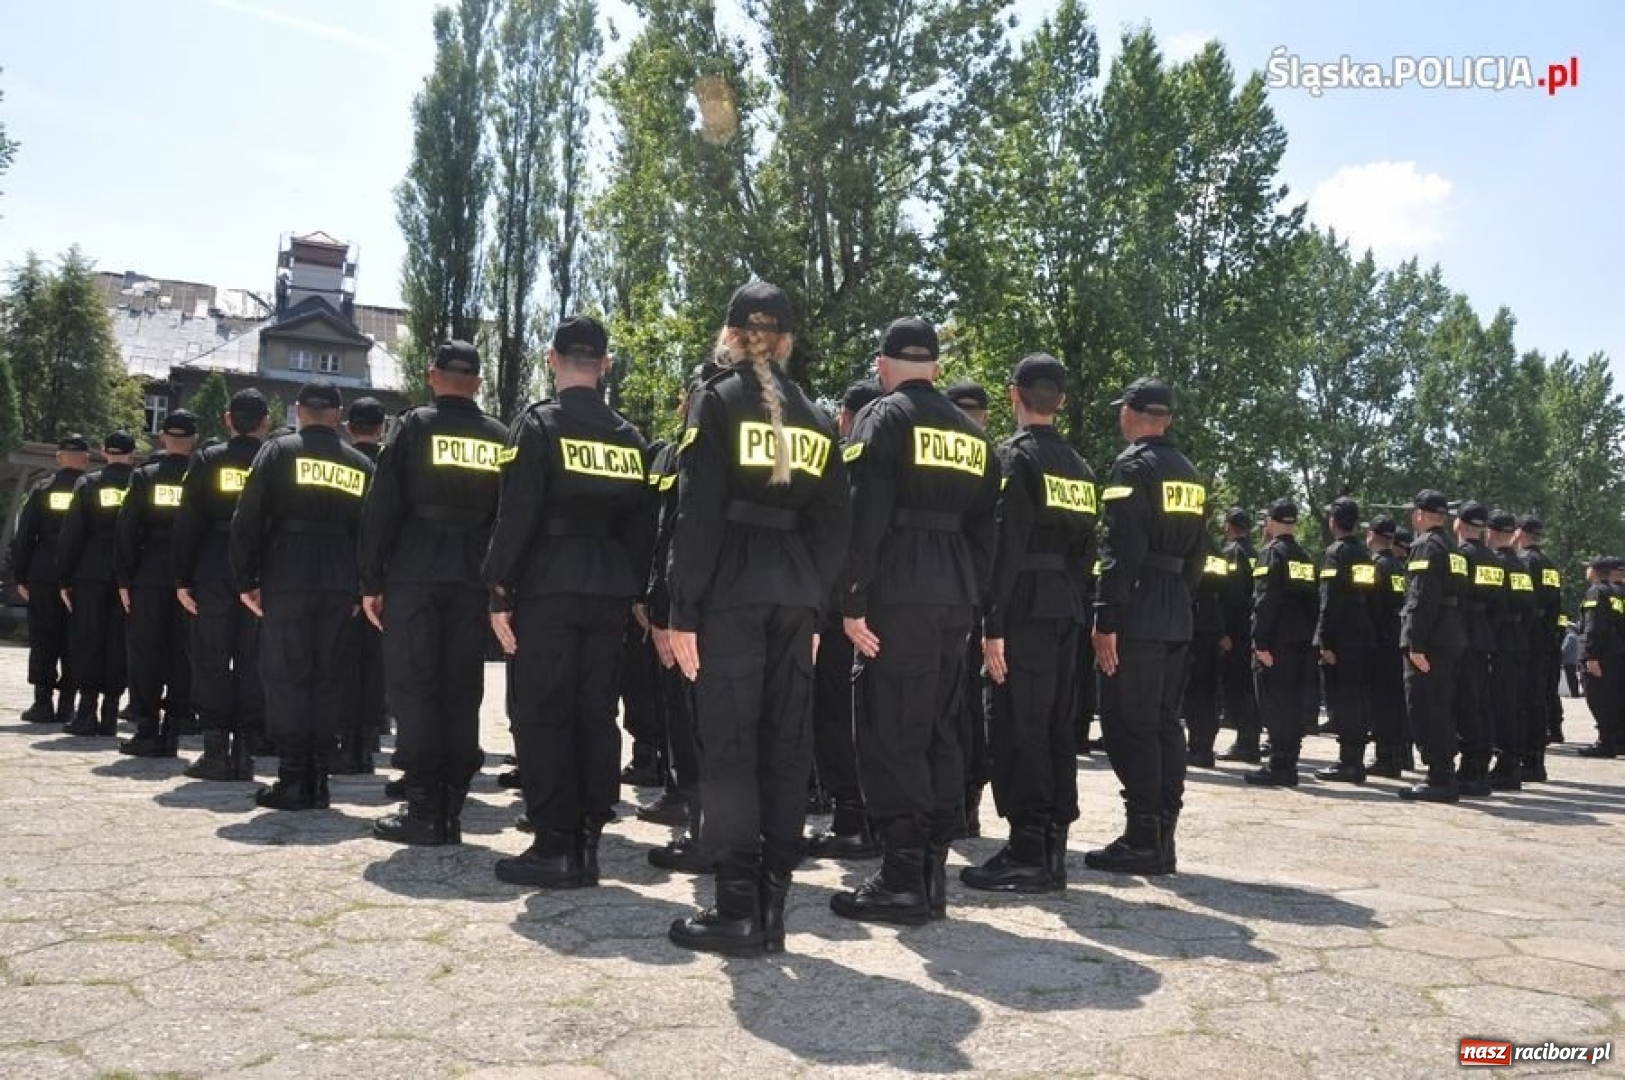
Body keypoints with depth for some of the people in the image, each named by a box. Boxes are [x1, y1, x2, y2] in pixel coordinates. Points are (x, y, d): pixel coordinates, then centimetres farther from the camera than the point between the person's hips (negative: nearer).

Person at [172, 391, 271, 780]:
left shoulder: (208, 459, 1)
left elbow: (187, 523, -1)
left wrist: (183, 579, 3)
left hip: (212, 573, 0)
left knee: (211, 660, 5)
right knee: (253, 661, 5)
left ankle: (215, 751, 3)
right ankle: (244, 751, 6)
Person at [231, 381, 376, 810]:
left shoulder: (278, 451, 2)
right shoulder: (361, 464, 10)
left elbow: (248, 520, -3)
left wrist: (246, 580, 3)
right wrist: (364, 587, 11)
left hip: (286, 580, -3)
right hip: (341, 583, 3)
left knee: (286, 676, 1)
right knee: (329, 678, 7)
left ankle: (293, 781, -1)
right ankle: (318, 780, 9)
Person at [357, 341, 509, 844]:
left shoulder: (415, 424, 0)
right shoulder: (500, 437, 8)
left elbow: (381, 507, -4)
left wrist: (371, 581, 0)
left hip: (415, 575, -3)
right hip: (474, 578, 3)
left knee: (413, 688, 2)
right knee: (462, 690, 8)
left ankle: (424, 811, 0)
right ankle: (451, 810, 11)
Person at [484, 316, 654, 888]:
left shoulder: (538, 424, -5)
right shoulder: (630, 437, 10)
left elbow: (515, 517, -11)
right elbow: (642, 524, 10)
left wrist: (500, 592, -7)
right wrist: (628, 590, 15)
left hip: (547, 589, -5)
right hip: (609, 594, 5)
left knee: (541, 715, 0)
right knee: (596, 714, 9)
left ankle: (554, 849, 1)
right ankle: (587, 844, 14)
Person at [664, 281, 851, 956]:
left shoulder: (719, 401, 0)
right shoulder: (815, 417, 15)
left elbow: (698, 515, -8)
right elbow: (835, 521, 11)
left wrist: (684, 611, -7)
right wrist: (814, 606, 14)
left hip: (730, 591, -5)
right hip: (795, 595, 5)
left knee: (728, 744, -2)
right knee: (786, 742, 7)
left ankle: (736, 909, 0)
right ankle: (772, 907, 12)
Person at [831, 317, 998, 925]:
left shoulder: (882, 418, -3)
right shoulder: (972, 433, 17)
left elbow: (864, 516, -13)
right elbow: (983, 528, 16)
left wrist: (853, 602, -12)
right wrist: (972, 604, 18)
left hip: (897, 596, -7)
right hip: (954, 598, 7)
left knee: (891, 737, -3)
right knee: (939, 733, 11)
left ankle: (903, 880, -2)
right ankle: (933, 875, 16)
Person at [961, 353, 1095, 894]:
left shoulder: (1015, 455, -8)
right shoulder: (1080, 467, 15)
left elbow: (1007, 545, -16)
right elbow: (1087, 549, 15)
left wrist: (993, 625, -16)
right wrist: (1078, 614, 17)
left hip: (1027, 605, -8)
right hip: (1067, 608, 8)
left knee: (1020, 728, -5)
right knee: (1056, 727, 10)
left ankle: (1028, 854, -3)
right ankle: (1052, 849, 17)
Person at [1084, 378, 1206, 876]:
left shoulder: (1132, 465, -10)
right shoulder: (1190, 473, 16)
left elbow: (1121, 549, -18)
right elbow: (1198, 553, 18)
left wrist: (1106, 619, -18)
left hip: (1137, 615, -8)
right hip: (1178, 616, 8)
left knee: (1129, 726, -5)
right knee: (1164, 724, 11)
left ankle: (1143, 841, -3)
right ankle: (1162, 838, 15)